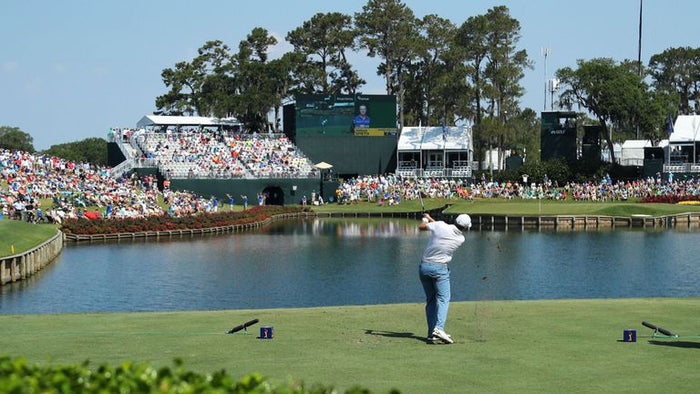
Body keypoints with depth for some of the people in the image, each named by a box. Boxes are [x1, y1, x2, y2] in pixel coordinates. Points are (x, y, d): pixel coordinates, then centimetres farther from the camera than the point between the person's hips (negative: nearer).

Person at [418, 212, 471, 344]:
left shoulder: (440, 226, -9)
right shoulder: (461, 239, -4)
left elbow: (421, 227, 5)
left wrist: (426, 219, 26)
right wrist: (430, 219, 22)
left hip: (424, 266, 3)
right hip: (439, 269, -3)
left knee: (430, 300, 10)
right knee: (443, 299, -4)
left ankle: (431, 333, 5)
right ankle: (438, 328, -27)